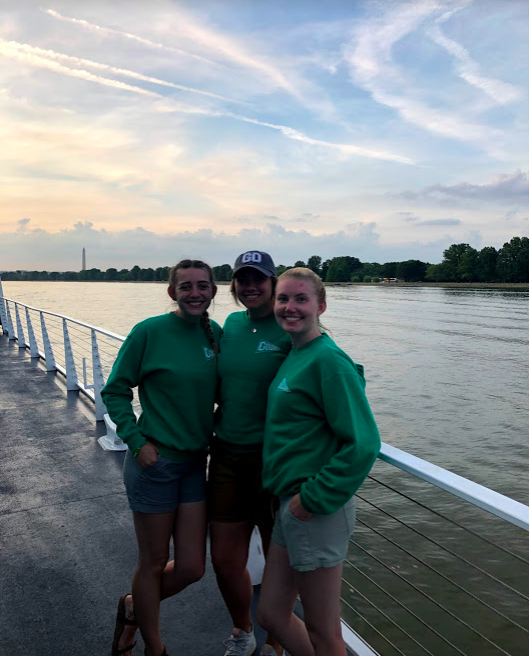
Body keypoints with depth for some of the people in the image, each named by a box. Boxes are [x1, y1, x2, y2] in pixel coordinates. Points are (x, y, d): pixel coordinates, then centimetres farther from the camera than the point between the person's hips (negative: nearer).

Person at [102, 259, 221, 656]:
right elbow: (115, 392, -6)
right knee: (154, 563, 12)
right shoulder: (149, 332, -14)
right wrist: (137, 442, -12)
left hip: (196, 462, 5)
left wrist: (211, 435, 4)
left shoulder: (216, 334, 1)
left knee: (191, 568, 11)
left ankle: (132, 610, 41)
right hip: (155, 461, -5)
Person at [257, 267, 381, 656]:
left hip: (317, 508, -8)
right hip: (291, 504, 9)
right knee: (272, 614, 21)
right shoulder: (293, 355, 8)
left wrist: (315, 498, -18)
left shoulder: (328, 359, -19)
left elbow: (363, 443, -23)